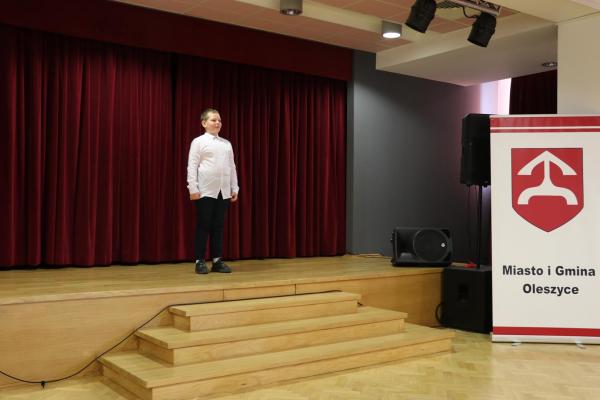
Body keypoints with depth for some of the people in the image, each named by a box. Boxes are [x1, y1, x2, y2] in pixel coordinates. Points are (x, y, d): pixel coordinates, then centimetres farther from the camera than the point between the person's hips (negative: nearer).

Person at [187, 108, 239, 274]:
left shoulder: (227, 144, 13)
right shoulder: (198, 142, -1)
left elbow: (232, 167, 14)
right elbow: (192, 166, -6)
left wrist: (235, 188, 9)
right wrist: (193, 189, -12)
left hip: (224, 192, 5)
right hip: (205, 191, -4)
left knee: (218, 226, 7)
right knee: (203, 226, 0)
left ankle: (217, 261, 13)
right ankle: (200, 261, 7)